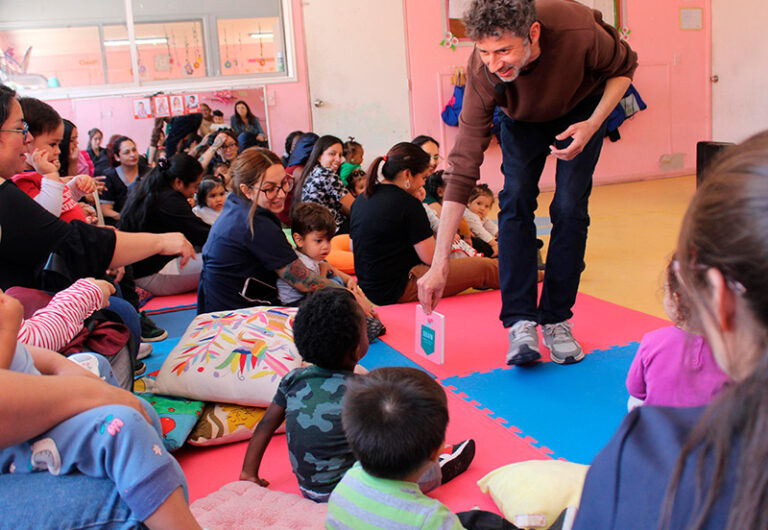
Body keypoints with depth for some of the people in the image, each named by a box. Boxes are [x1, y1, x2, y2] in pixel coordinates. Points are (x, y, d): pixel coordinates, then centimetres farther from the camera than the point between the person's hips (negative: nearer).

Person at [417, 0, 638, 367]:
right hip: (522, 117, 1)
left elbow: (623, 68, -15)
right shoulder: (482, 74, -36)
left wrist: (593, 124, -33)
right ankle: (520, 322, -13)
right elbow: (463, 167, -34)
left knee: (569, 208, -12)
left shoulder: (578, 30, -40)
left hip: (583, 106, 0)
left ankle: (556, 320, -1)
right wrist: (439, 265, -38)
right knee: (515, 200, -16)